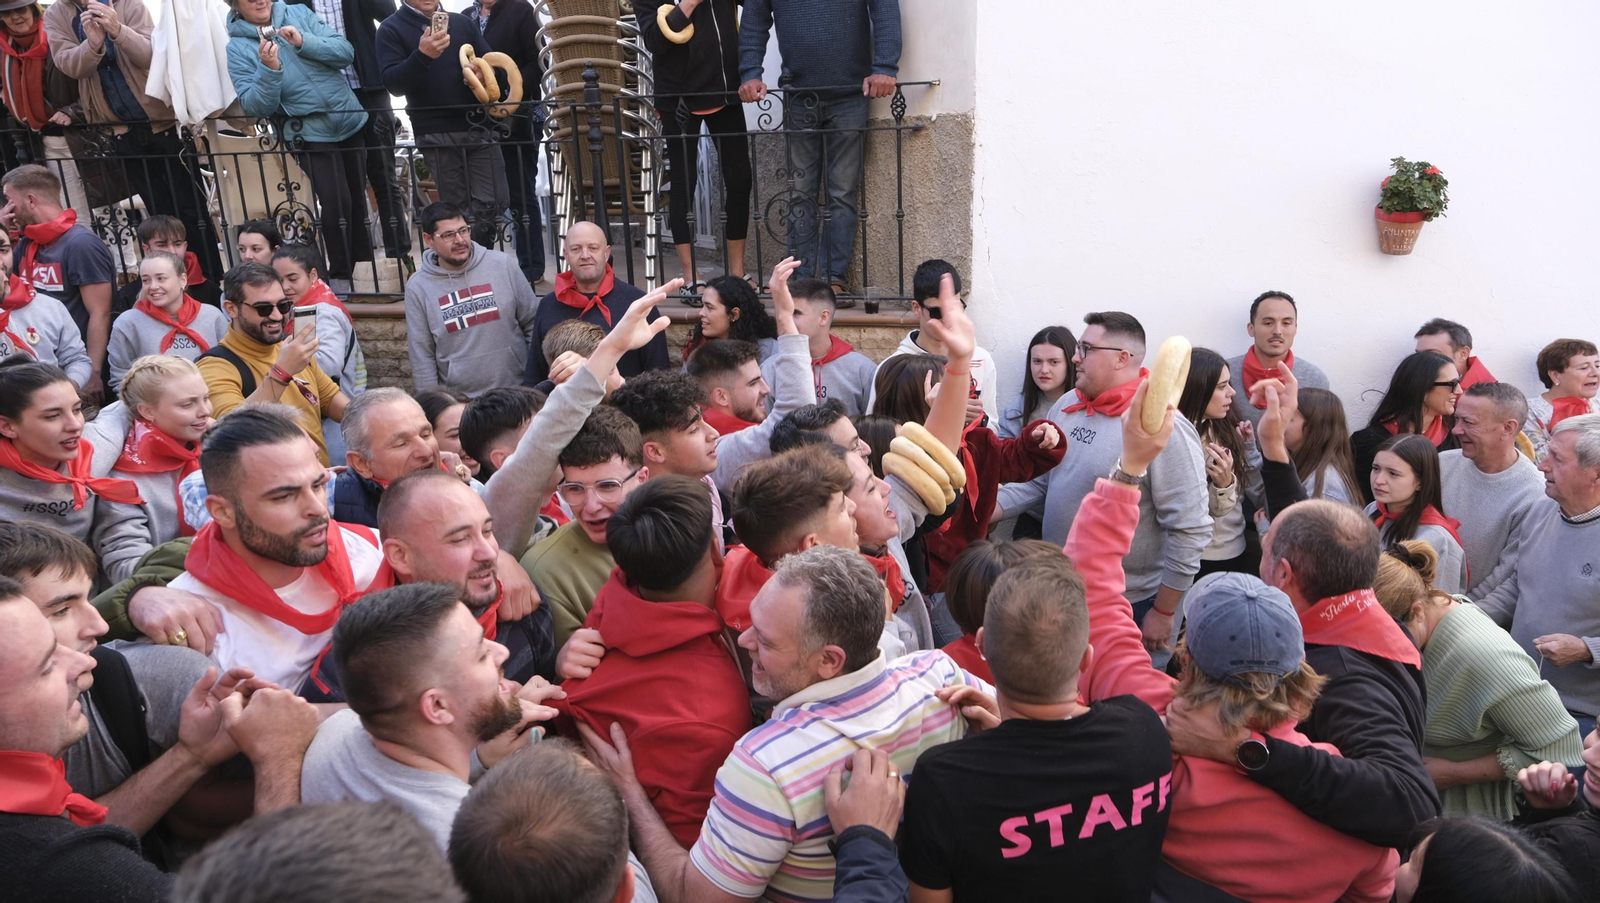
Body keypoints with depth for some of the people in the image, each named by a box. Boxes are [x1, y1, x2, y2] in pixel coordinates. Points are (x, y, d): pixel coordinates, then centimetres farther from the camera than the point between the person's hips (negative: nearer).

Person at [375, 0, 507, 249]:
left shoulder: (462, 23, 17)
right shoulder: (391, 29, 4)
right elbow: (393, 84, -8)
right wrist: (422, 55, -24)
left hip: (479, 127, 4)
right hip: (437, 135, -3)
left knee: (496, 203, -2)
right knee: (455, 209, -5)